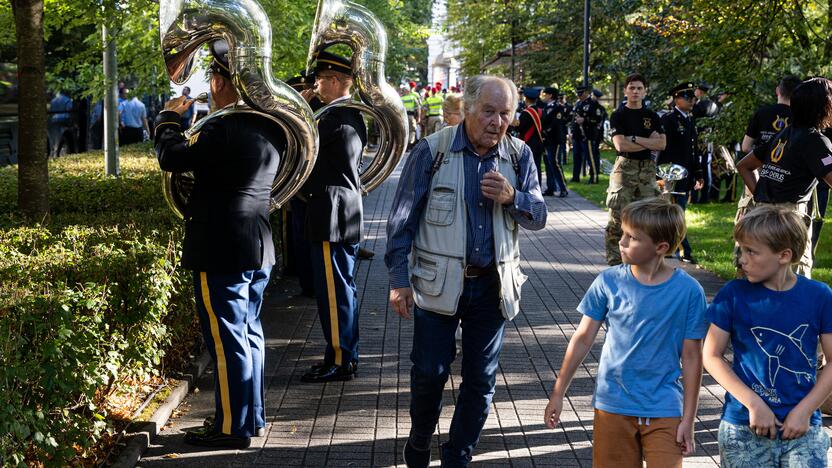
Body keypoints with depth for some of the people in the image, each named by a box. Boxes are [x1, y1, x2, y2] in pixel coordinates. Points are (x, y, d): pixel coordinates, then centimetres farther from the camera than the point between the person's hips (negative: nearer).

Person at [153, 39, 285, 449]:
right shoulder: (269, 127, 7)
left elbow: (172, 158, -14)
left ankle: (232, 427, 6)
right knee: (249, 332, 17)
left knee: (227, 338, -1)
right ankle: (253, 417, 27)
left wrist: (169, 118, 2)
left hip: (221, 251, -9)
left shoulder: (223, 128, -19)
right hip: (259, 248, 9)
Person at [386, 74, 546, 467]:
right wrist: (399, 280, -6)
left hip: (494, 285, 3)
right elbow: (402, 220, -3)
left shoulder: (519, 156, 3)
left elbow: (538, 217, 6)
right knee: (429, 373, 2)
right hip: (438, 283, -3)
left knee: (481, 380, 8)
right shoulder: (432, 151, -7)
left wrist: (512, 198, -15)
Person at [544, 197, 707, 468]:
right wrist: (558, 394, 5)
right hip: (613, 405, 2)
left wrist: (688, 419, -2)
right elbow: (583, 339, 3)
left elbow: (691, 357, -4)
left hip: (664, 410, -1)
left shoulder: (688, 291, -9)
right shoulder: (608, 282, -5)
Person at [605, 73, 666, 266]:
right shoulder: (619, 115, 0)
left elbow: (662, 144, -1)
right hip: (625, 167, -4)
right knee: (618, 216, -7)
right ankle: (614, 261, -2)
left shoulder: (652, 116, 11)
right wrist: (649, 142, -7)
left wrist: (634, 139, -11)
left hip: (647, 169, 4)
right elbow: (620, 145, -14)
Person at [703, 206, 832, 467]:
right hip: (744, 429, 0)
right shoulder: (734, 295, -5)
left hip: (803, 428, 0)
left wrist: (804, 410, -8)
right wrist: (753, 404, -10)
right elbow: (712, 356, -2)